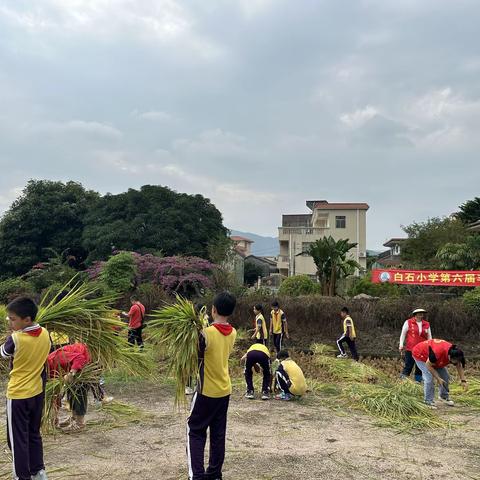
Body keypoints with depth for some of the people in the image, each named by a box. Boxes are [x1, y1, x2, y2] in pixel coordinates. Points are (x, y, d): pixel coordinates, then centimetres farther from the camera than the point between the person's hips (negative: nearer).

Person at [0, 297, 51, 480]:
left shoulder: (15, 339, -23)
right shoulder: (45, 334, -7)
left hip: (18, 395, -6)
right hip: (37, 392, 6)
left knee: (18, 439, 8)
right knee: (34, 434, 21)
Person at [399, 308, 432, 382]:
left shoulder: (426, 324, 9)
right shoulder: (408, 322, 0)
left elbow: (429, 337, 16)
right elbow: (403, 334, 4)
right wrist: (401, 345, -2)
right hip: (410, 349, -3)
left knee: (420, 368, 8)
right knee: (408, 366, -4)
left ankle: (418, 381, 16)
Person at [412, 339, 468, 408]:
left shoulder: (454, 352, -22)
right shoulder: (437, 352, -44)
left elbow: (459, 367, -6)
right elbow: (428, 365, -30)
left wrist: (463, 381, -12)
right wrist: (438, 378, -26)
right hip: (420, 355, -7)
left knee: (445, 377, 4)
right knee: (429, 378, -21)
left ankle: (444, 397, 25)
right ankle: (429, 402, -9)